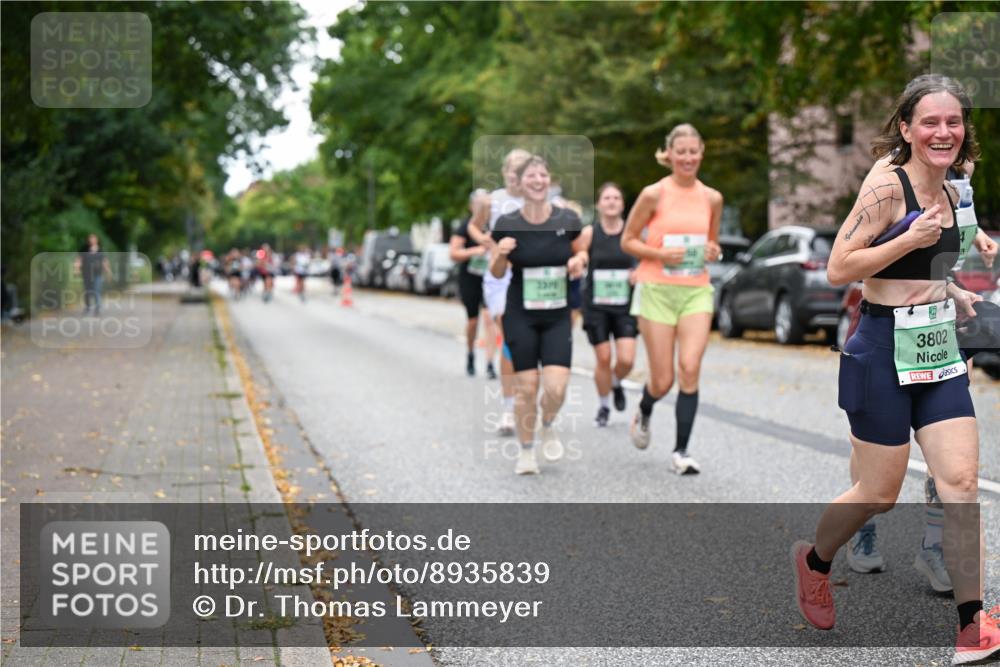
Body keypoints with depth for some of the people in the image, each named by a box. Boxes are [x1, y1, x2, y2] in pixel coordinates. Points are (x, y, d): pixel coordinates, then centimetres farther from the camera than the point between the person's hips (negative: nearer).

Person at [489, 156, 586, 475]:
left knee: (556, 387, -10)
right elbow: (496, 273, 3)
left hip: (558, 317, 1)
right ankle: (526, 451, 21)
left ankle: (548, 427, 24)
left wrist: (579, 261, -8)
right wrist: (501, 254, -18)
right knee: (526, 387, -1)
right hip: (520, 317, -1)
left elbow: (581, 251, 15)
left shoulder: (567, 220, -2)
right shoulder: (507, 224, -5)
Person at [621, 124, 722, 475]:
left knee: (690, 369, -14)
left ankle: (681, 450, -3)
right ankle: (643, 413, 36)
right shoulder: (654, 194, -4)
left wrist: (713, 252, -2)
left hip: (696, 291, 3)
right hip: (657, 290, -3)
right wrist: (661, 253, -15)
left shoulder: (712, 198, 7)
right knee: (663, 381, 0)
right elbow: (627, 241, 1)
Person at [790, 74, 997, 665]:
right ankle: (814, 560, 34)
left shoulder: (949, 193, 11)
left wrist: (951, 293, 10)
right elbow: (838, 269, -17)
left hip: (939, 349, 7)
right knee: (880, 495, 4)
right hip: (884, 350, -7)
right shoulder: (886, 188, -13)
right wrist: (911, 239, -22)